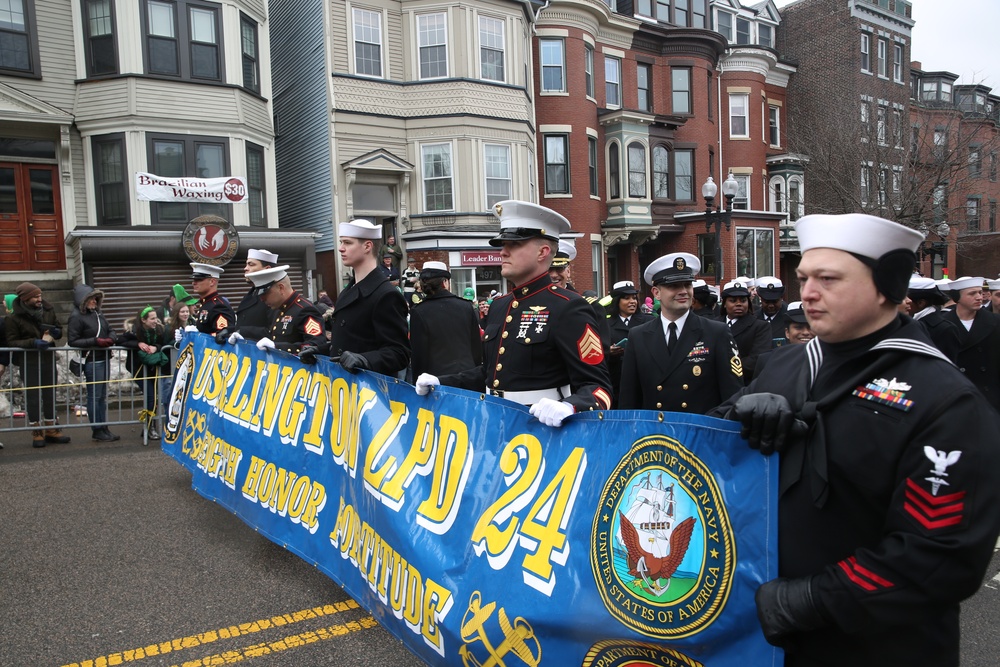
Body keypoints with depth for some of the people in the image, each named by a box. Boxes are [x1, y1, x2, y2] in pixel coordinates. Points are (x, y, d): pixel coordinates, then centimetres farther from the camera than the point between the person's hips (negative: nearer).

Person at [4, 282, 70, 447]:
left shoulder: (48, 310, 4)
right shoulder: (13, 318, -9)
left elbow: (59, 328, 17)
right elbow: (11, 342, -9)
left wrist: (56, 332, -7)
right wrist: (33, 342, -24)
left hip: (49, 358, 4)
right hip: (29, 361, -4)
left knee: (50, 395, 10)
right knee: (33, 397, 1)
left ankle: (51, 429, 21)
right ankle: (36, 432, 11)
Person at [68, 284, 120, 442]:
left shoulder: (97, 313, 10)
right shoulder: (76, 317, -9)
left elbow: (110, 330, 20)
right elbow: (72, 341, -13)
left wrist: (112, 338, -3)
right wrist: (95, 341, -20)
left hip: (103, 359, 7)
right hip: (91, 361, -7)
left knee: (102, 396, 12)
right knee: (94, 396, 0)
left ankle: (104, 428, 20)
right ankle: (97, 430, 9)